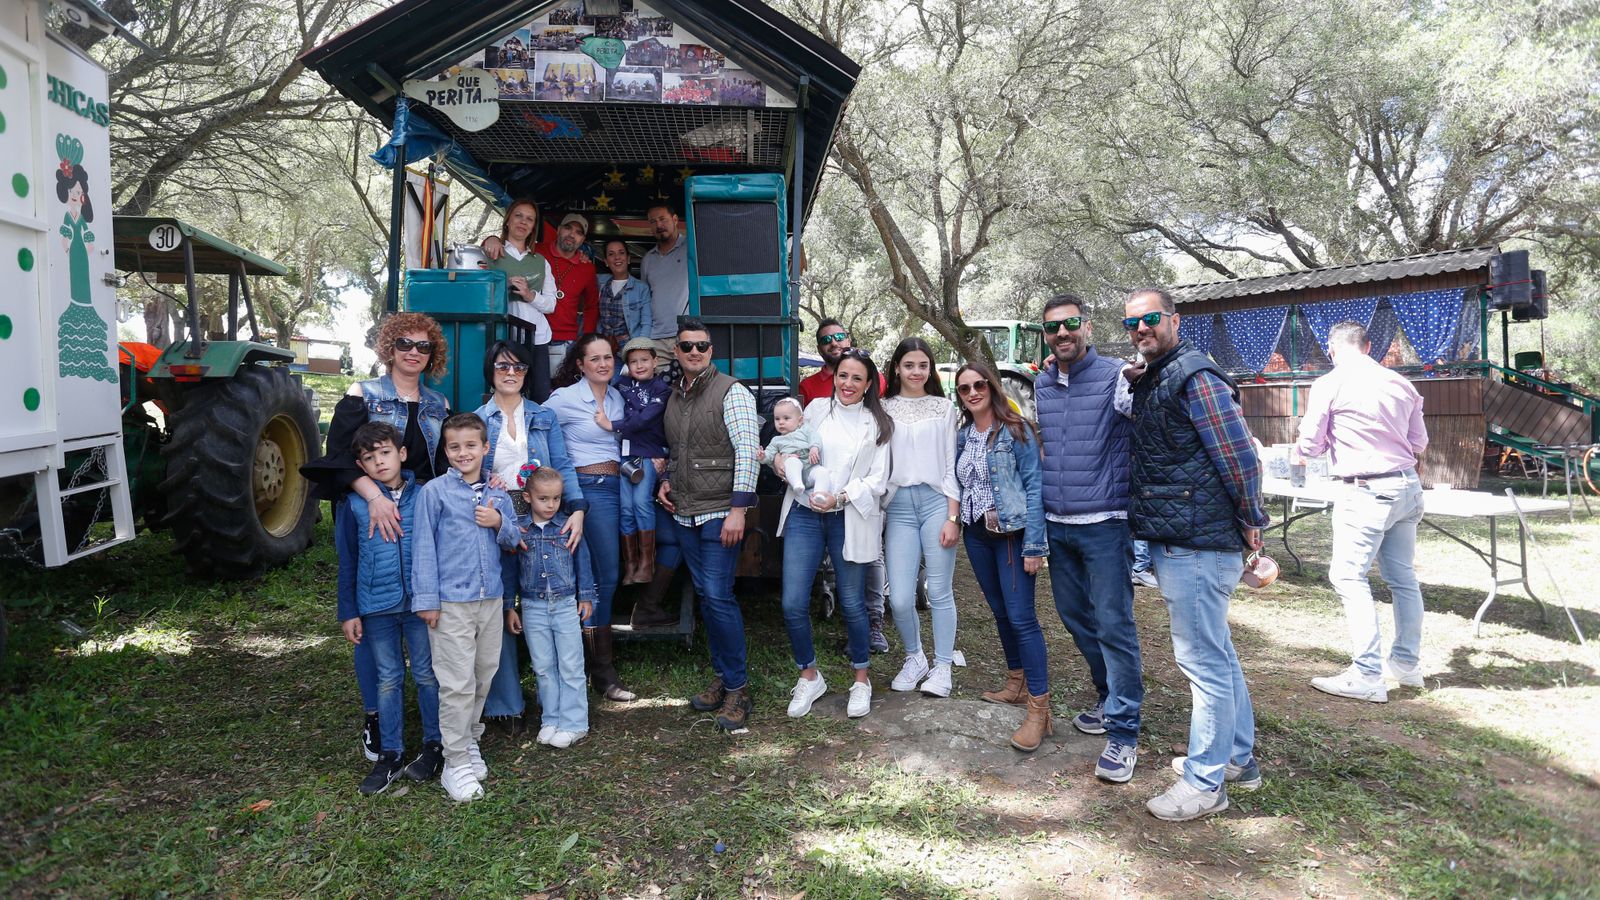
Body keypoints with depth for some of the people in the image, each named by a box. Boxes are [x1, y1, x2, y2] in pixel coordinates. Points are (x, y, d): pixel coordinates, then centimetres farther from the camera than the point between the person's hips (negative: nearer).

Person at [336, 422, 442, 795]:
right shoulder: (354, 503, -1)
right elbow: (347, 561, 5)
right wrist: (348, 612, 4)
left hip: (421, 602, -1)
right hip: (376, 607, 1)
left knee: (426, 675, 9)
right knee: (388, 680, 12)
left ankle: (434, 746, 24)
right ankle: (390, 755, 23)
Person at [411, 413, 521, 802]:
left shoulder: (498, 494, 8)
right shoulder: (434, 491, -4)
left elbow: (513, 540, 14)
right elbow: (423, 546, -5)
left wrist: (500, 523, -9)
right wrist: (426, 599, -8)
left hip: (491, 598, 5)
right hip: (451, 602, -5)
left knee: (485, 675, 15)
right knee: (457, 684, -4)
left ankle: (469, 739, 34)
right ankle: (456, 764, 6)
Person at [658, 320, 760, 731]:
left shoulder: (731, 392, -8)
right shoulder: (675, 397, 14)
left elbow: (748, 452, -14)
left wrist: (738, 509, -19)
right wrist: (667, 481, 7)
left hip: (720, 512, -7)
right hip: (684, 513, 7)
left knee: (718, 596, -11)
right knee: (704, 595, 11)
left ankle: (737, 688, 1)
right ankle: (722, 676, 23)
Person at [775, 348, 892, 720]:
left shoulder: (877, 424, 3)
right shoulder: (816, 408, 7)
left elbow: (877, 480, -2)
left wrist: (840, 497, -15)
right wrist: (779, 457, -7)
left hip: (849, 520, -1)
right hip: (804, 514, 2)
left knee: (852, 604, 7)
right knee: (793, 604, -2)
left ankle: (862, 679, 28)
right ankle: (809, 676, 20)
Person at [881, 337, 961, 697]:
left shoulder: (943, 407, 8)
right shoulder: (884, 409, 9)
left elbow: (951, 464, 4)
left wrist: (952, 517, -3)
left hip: (936, 502, -1)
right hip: (899, 505, 1)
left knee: (940, 592, 2)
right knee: (900, 599, -3)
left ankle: (942, 667, 18)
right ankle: (914, 659, 22)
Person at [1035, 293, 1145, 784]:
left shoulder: (1117, 377, -7)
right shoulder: (1039, 385, 9)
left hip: (1104, 523, -6)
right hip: (1055, 524, 6)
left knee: (1114, 624, -4)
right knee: (1074, 616, 16)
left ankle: (1124, 733, 5)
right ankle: (1111, 697, 36)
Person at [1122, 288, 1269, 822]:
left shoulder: (1195, 378, -15)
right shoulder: (1147, 381, 15)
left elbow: (1240, 457, -16)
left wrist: (1251, 523, -8)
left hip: (1197, 546, -11)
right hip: (1171, 540, 11)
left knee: (1202, 659, -3)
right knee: (1216, 652, 20)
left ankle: (1205, 782, 8)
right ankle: (1239, 757, 35)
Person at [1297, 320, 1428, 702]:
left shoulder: (1330, 384, -8)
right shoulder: (1401, 384, 8)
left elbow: (1311, 445, -4)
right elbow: (1419, 443, 15)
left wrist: (1300, 448, 18)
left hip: (1367, 492, -7)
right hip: (1407, 485, 7)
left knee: (1349, 576, -4)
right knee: (1403, 577, 15)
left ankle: (1367, 675, -7)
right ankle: (1406, 663, 26)